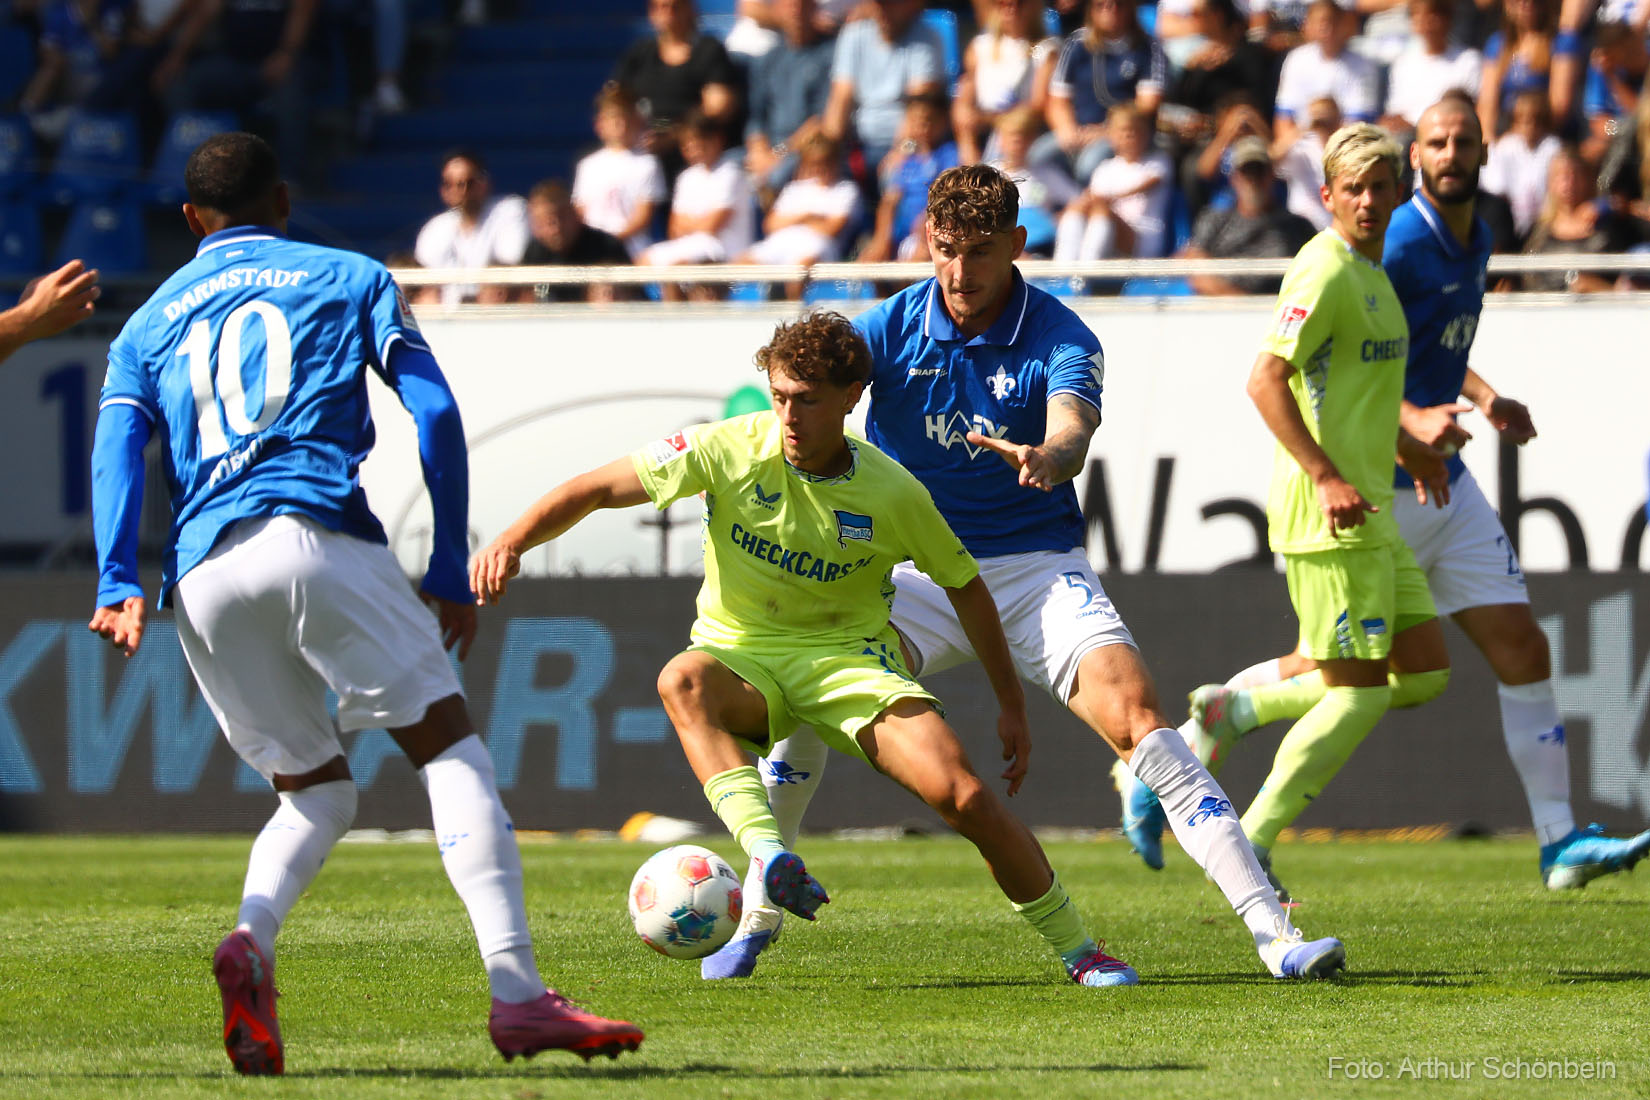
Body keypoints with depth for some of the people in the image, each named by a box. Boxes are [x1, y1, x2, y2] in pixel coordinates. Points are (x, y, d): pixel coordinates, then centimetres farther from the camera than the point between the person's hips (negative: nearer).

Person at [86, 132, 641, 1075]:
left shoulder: (148, 324, 25)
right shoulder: (349, 280, 19)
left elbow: (119, 446, 8)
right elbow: (435, 414, 7)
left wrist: (120, 585, -4)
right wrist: (451, 567, 8)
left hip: (203, 573, 4)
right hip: (317, 535, -4)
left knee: (316, 793, 17)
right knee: (451, 748, -2)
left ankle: (252, 942, -15)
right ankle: (517, 991, -19)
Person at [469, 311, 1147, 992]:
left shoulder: (893, 495, -9)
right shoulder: (729, 450, -12)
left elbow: (963, 584, 7)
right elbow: (594, 490, -10)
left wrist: (1011, 704, 11)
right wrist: (512, 542, -27)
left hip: (850, 658, 0)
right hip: (741, 655, 0)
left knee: (965, 797, -20)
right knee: (682, 680, -38)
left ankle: (1076, 949, 0)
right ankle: (767, 853, -56)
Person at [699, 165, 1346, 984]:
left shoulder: (1061, 340, -9)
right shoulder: (891, 328, -4)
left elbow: (1072, 434, -29)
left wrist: (1047, 457, -54)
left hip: (1038, 568, -1)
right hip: (915, 570, 1)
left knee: (1138, 719, -20)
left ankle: (1273, 932, -21)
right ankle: (756, 918, -4)